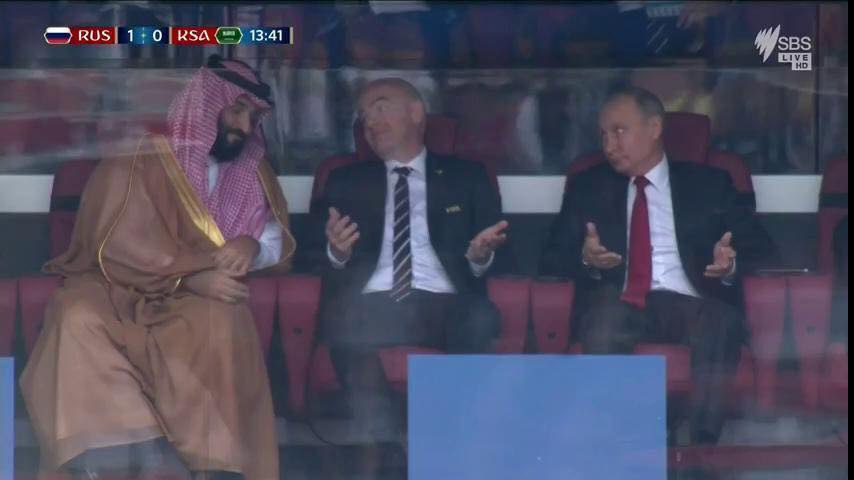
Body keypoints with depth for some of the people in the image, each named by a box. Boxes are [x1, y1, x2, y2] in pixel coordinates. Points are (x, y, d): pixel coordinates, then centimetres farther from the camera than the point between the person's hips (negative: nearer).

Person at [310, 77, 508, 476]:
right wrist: (337, 253, -9)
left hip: (447, 306, 0)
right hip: (373, 305, 0)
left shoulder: (468, 177, 21)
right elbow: (321, 255, 15)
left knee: (482, 320, -36)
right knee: (341, 320, -36)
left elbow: (490, 260, 15)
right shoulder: (346, 182, 23)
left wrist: (480, 256, -9)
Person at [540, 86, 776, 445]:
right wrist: (585, 259, -10)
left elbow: (758, 246, 12)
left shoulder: (709, 183, 19)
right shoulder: (588, 187, 21)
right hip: (619, 303, 0)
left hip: (690, 304, 0)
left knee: (720, 322, -36)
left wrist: (732, 264, -11)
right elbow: (551, 258, 13)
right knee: (602, 327, -36)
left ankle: (703, 448, -36)